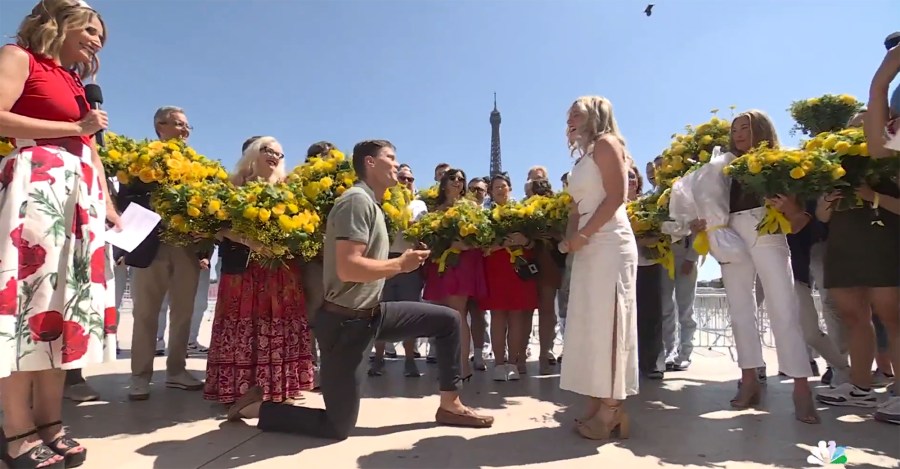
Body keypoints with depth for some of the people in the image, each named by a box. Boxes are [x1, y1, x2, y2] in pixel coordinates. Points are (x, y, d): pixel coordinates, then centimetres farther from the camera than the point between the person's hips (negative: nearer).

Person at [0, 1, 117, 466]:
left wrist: (109, 205, 13)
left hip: (83, 192, 7)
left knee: (68, 299, 2)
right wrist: (75, 127, -7)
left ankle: (50, 421, 7)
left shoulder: (76, 83, 26)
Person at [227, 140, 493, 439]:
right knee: (338, 427, 1)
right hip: (347, 322, -10)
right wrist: (401, 264, -17)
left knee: (448, 320, 8)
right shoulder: (358, 200, -18)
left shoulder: (371, 203, 13)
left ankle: (450, 406, 18)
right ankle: (257, 407, 19)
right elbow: (348, 268, -29)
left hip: (371, 313, 10)